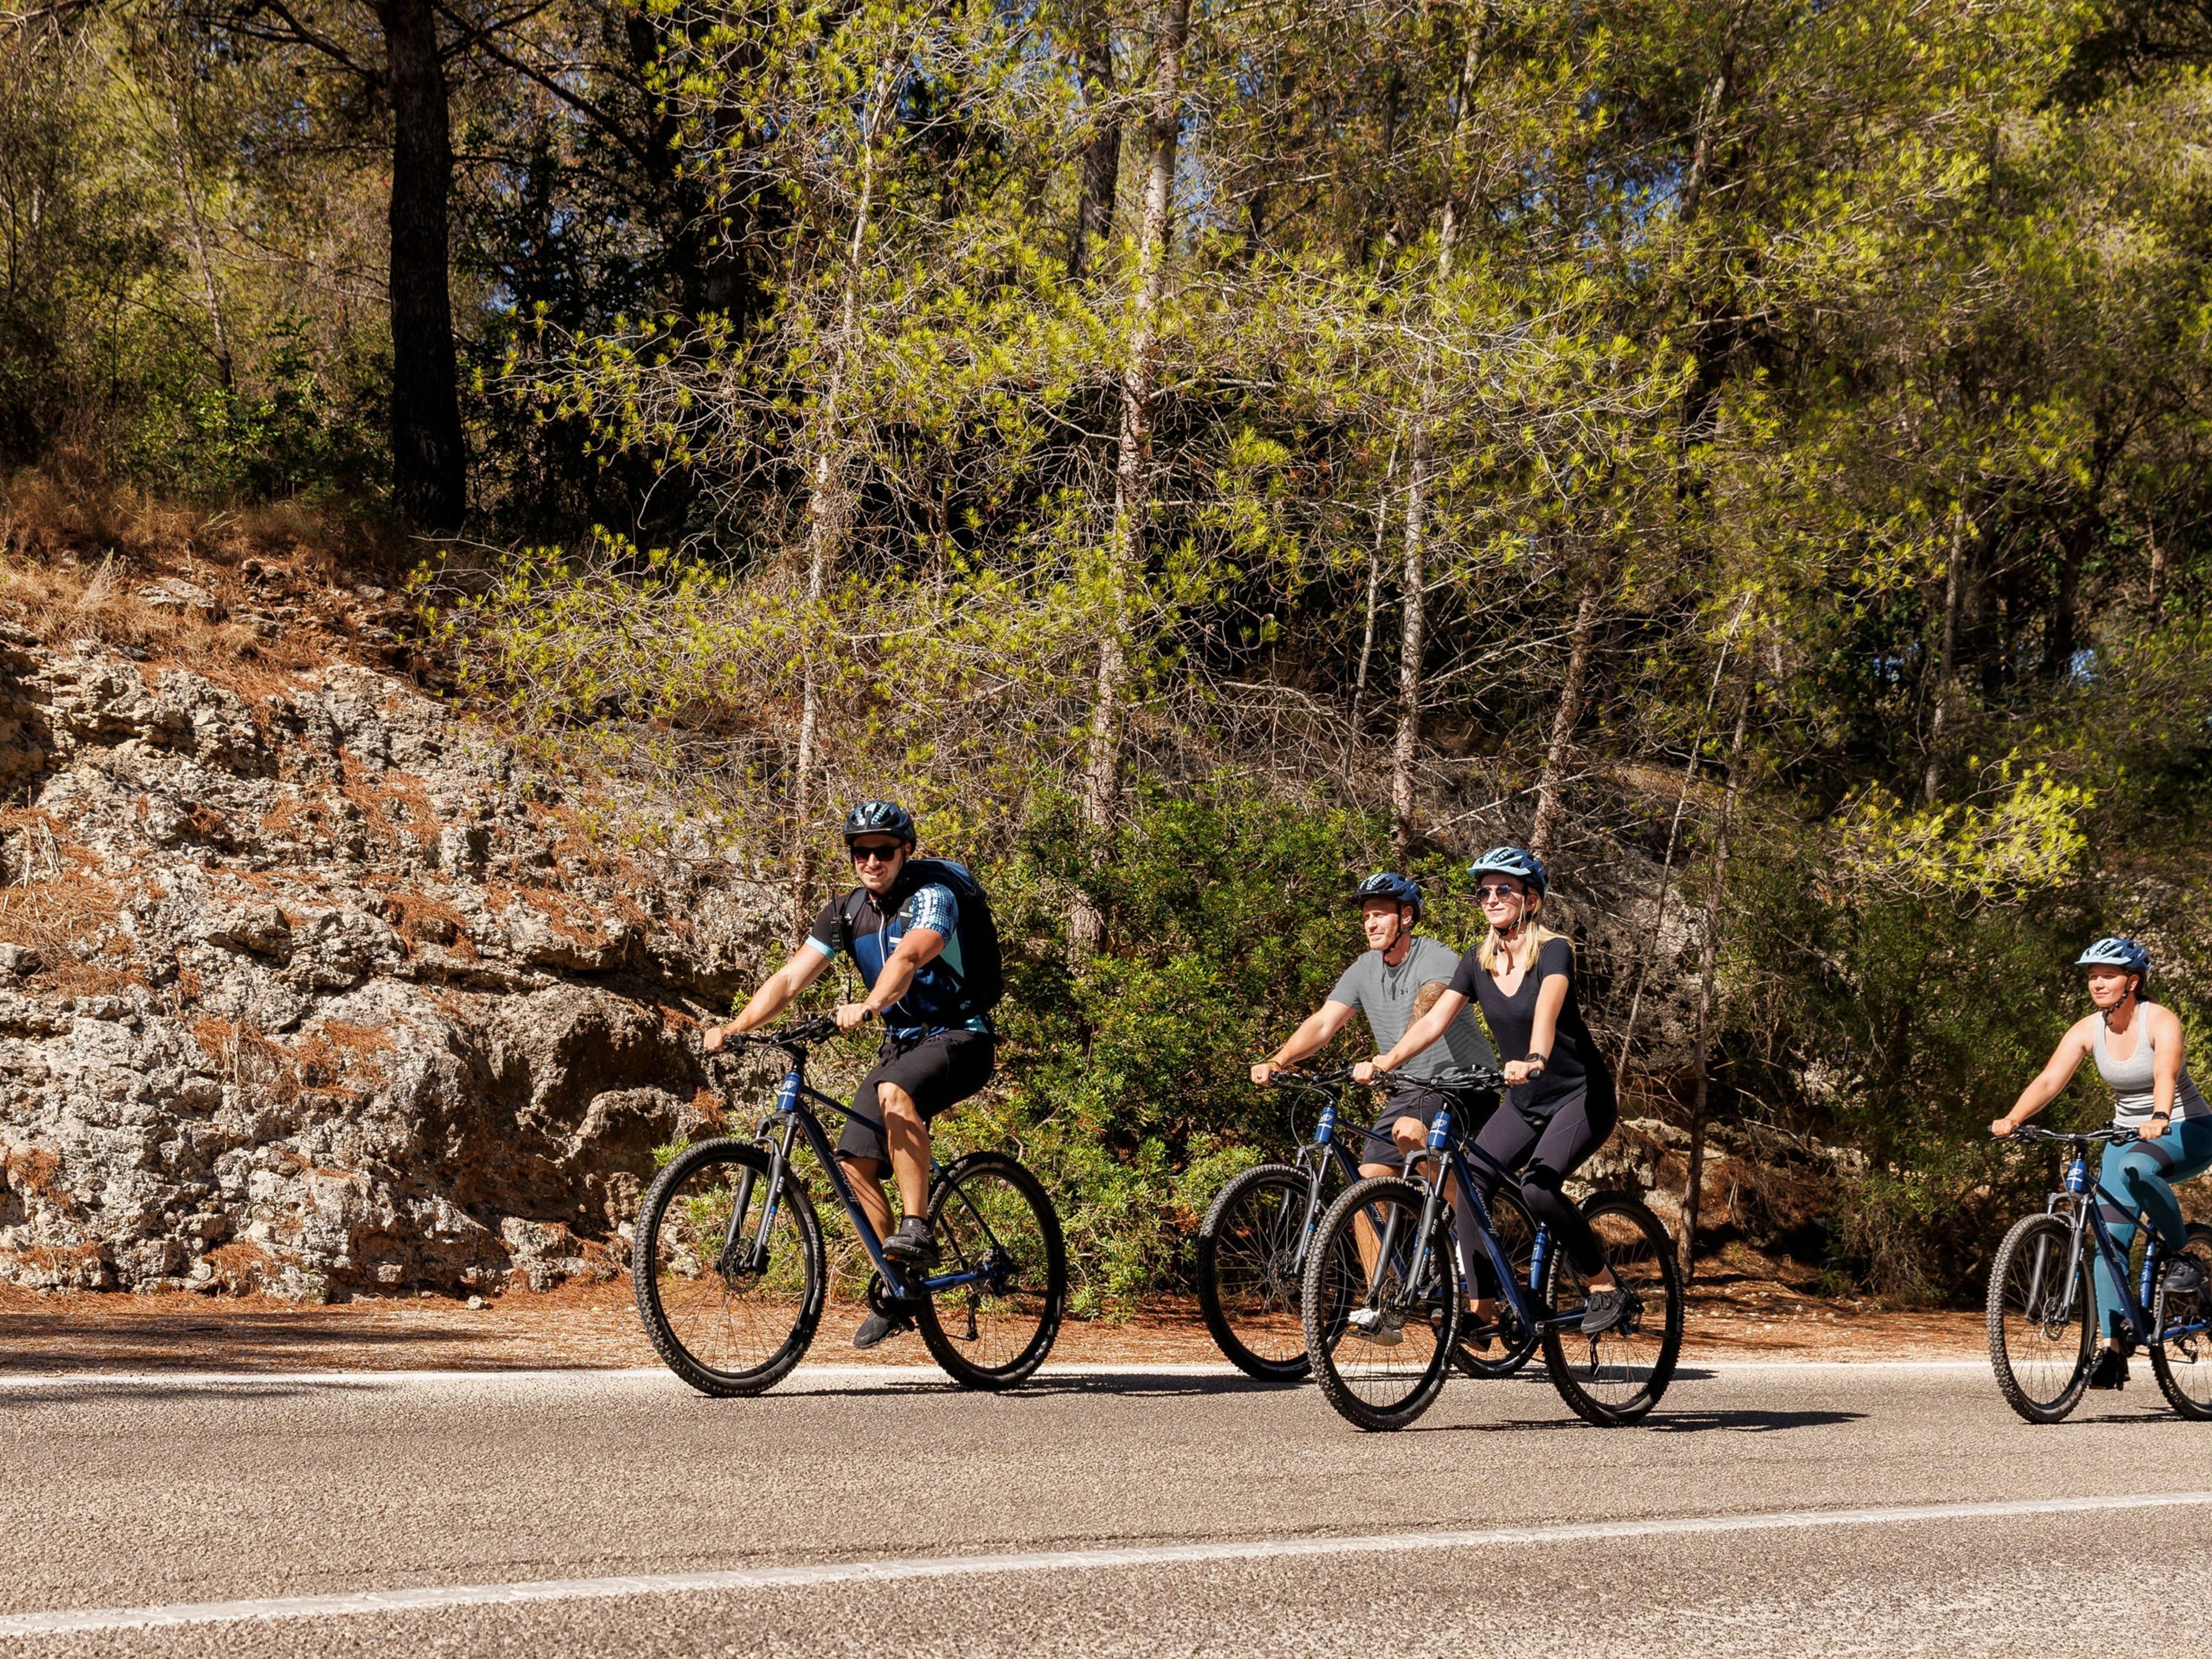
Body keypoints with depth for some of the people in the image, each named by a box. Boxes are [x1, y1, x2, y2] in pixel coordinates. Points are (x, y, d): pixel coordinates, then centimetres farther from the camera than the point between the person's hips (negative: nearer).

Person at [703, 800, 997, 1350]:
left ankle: (917, 1228, -29)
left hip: (960, 1039, -7)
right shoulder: (846, 913, 3)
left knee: (893, 1093, -36)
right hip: (903, 1044, 7)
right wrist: (735, 1027, -19)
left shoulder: (932, 898, -16)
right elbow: (791, 977, -5)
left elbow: (907, 957, -37)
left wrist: (868, 1006, -55)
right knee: (854, 1161, -8)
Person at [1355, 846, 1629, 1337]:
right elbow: (1434, 1020, -9)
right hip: (1525, 1102, 6)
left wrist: (1533, 1060, -56)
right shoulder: (1478, 963, 1)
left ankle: (1606, 1289, -10)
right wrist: (1381, 1063, -25)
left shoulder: (1554, 951, -16)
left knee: (1538, 1188, -28)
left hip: (1581, 1095, -6)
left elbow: (1546, 1009, -37)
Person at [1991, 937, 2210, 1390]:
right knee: (2109, 1239, -9)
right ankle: (2112, 1347, -7)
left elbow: (2166, 1074, -36)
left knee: (2136, 1167, -38)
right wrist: (2011, 1120, -34)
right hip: (2127, 1134, 5)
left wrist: (2159, 1119, -56)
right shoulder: (2087, 1030, -5)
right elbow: (2049, 1080, -16)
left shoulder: (2161, 1022, -18)